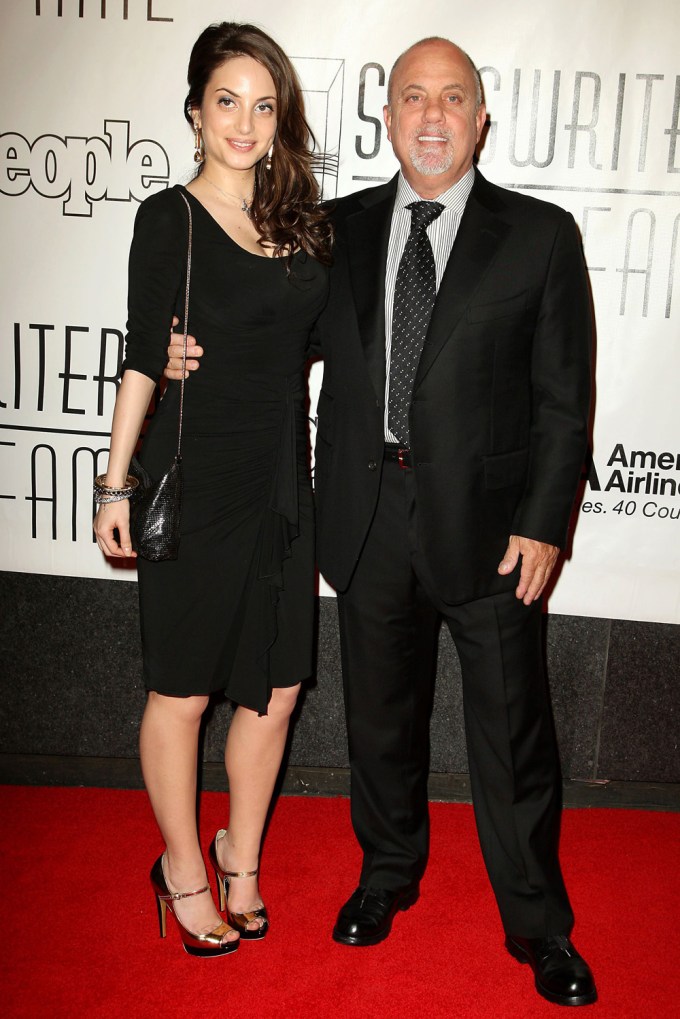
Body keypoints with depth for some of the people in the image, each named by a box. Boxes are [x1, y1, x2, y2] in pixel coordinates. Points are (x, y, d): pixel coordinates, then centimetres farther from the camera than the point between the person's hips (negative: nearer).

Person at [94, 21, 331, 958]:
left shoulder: (299, 218, 10)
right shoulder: (170, 219, -3)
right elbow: (144, 359, -5)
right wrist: (116, 486, -6)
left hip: (283, 484, 5)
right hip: (194, 486, -5)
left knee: (276, 689, 11)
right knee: (183, 692, 8)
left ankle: (241, 859, 34)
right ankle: (184, 872, 30)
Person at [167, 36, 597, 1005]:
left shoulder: (540, 235, -1)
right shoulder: (340, 228, 7)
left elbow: (564, 397, -3)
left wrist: (542, 522, -10)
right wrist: (202, 354, -1)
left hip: (485, 522, -2)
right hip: (368, 516, 3)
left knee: (512, 731, 8)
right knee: (380, 714, 18)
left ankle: (538, 923, 31)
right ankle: (389, 872, 44)